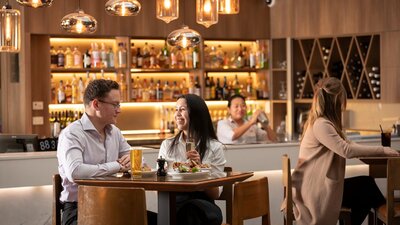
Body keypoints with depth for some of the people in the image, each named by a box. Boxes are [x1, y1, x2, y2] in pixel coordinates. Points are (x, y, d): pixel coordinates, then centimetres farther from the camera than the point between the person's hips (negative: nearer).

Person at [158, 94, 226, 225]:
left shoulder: (215, 147, 7)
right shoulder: (167, 145, 16)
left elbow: (215, 194, 3)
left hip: (202, 205, -1)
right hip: (172, 203, 1)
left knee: (192, 210, -39)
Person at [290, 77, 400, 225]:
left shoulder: (324, 122, 12)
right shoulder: (321, 125, -19)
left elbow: (346, 145, 12)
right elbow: (346, 150, -27)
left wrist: (378, 150, 1)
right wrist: (381, 150, -21)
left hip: (320, 185, 8)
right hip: (313, 191, -8)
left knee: (366, 184, 3)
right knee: (366, 185, -5)